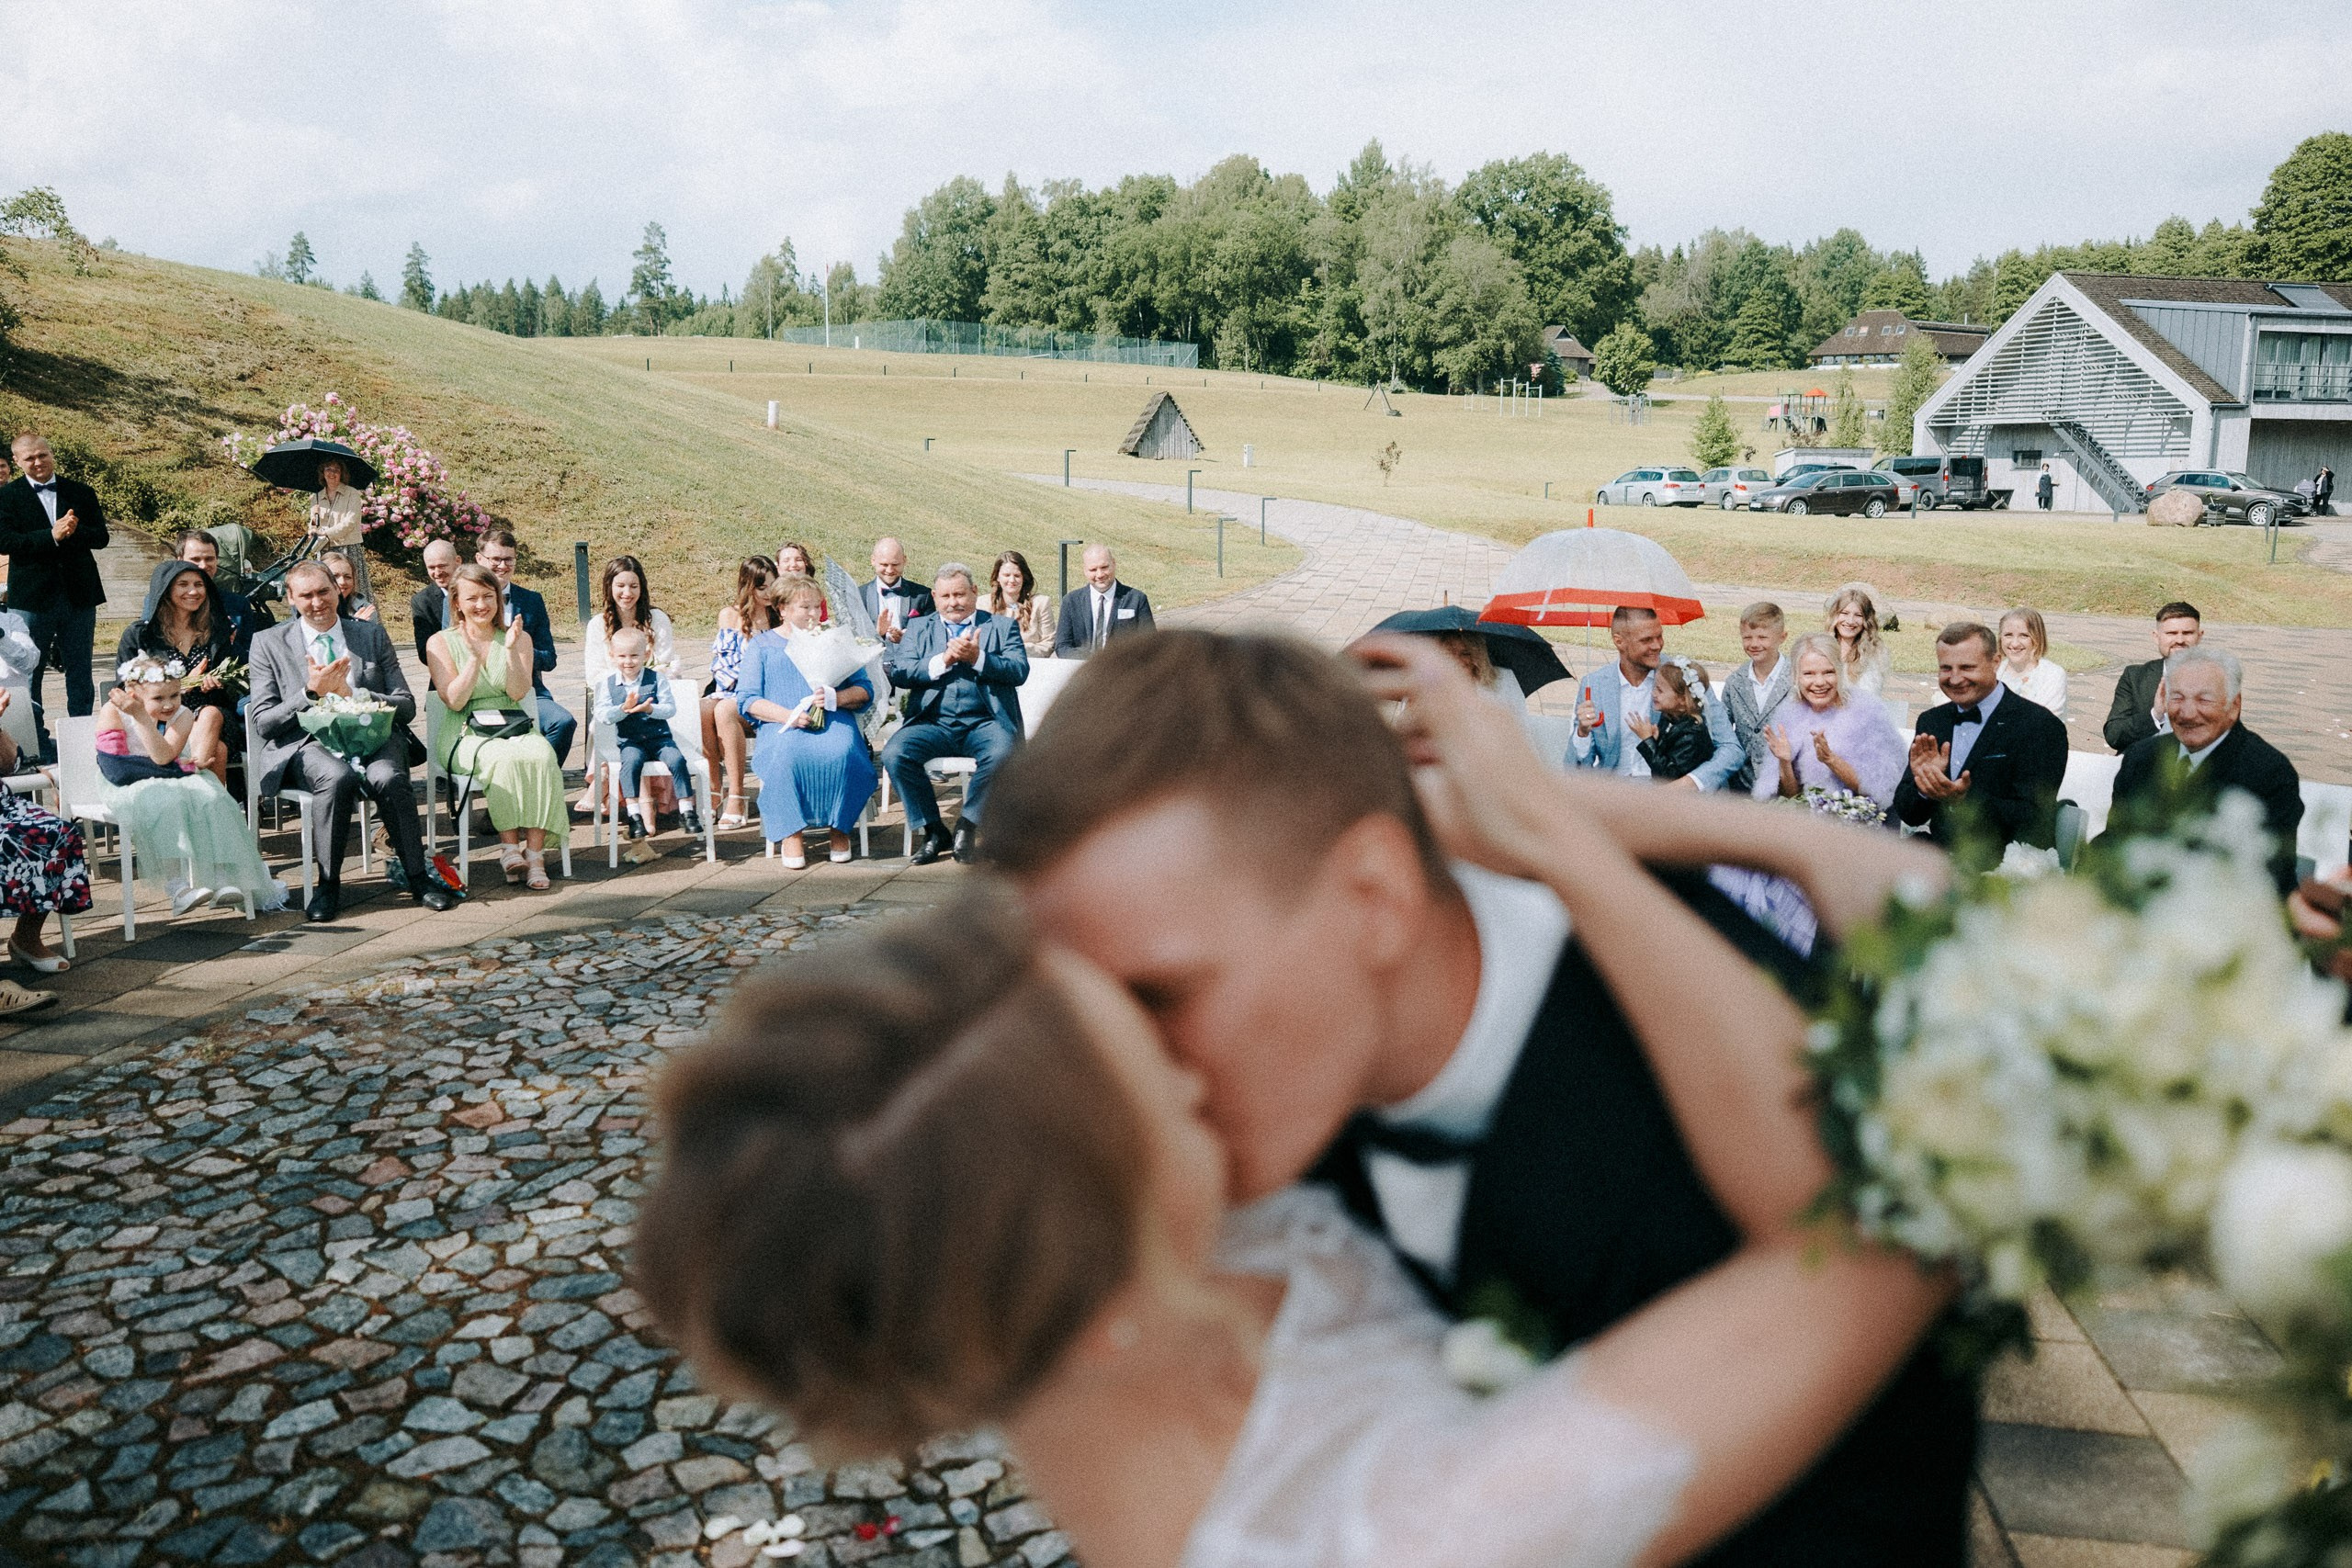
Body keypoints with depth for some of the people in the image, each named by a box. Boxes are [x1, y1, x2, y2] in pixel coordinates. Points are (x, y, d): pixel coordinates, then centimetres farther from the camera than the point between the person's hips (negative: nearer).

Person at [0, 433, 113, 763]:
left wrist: (74, 532, -18)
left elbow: (101, 537, 2)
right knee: (29, 675, 3)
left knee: (80, 674, 9)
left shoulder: (81, 493, 8)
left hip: (79, 596, 2)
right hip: (32, 597, -2)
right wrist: (52, 536, -20)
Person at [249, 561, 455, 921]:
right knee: (339, 778, -36)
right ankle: (328, 884, -19)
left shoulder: (373, 635, 13)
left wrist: (351, 693, -8)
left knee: (388, 778, -33)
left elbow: (406, 707, 7)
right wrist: (311, 692, -12)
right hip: (307, 743, -1)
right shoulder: (269, 644, 10)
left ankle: (416, 875, -15)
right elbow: (263, 723, 2)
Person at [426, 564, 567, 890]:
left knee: (541, 754, -33)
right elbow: (454, 701, -5)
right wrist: (475, 656, -15)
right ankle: (510, 846, -30)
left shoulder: (519, 638, 11)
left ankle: (535, 851, -34)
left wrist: (511, 651, -15)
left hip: (513, 728, 2)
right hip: (465, 736, -2)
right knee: (506, 757, -36)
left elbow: (518, 693, -2)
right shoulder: (441, 642, 5)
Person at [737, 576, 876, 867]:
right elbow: (747, 699, 4)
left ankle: (838, 829, -19)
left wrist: (836, 697, -10)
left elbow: (865, 690, 12)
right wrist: (788, 715, -13)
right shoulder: (762, 645, 17)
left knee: (841, 752, -34)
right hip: (781, 726, -1)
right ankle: (791, 833, -28)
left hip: (833, 722, 1)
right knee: (786, 754, -37)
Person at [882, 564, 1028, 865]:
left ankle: (967, 825, -13)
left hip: (984, 722, -2)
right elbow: (899, 673, 4)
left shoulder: (1003, 627, 15)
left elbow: (1020, 671, -1)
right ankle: (931, 831, -9)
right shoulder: (918, 628, 19)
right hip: (933, 723, 2)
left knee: (1001, 754, -35)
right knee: (894, 754, -26)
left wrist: (977, 658, -14)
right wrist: (942, 661, -9)